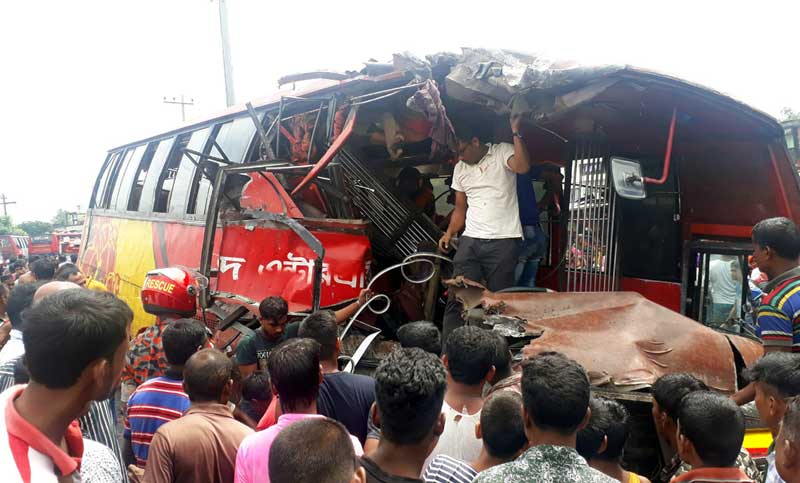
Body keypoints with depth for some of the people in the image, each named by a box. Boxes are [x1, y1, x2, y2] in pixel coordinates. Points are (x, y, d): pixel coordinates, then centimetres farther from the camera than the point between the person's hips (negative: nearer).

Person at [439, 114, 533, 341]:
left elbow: (523, 167, -21)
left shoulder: (502, 152, 1)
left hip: (503, 241, -4)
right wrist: (449, 233, 5)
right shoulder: (460, 169, 17)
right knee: (456, 298, -4)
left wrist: (516, 133, -20)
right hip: (470, 240, 5)